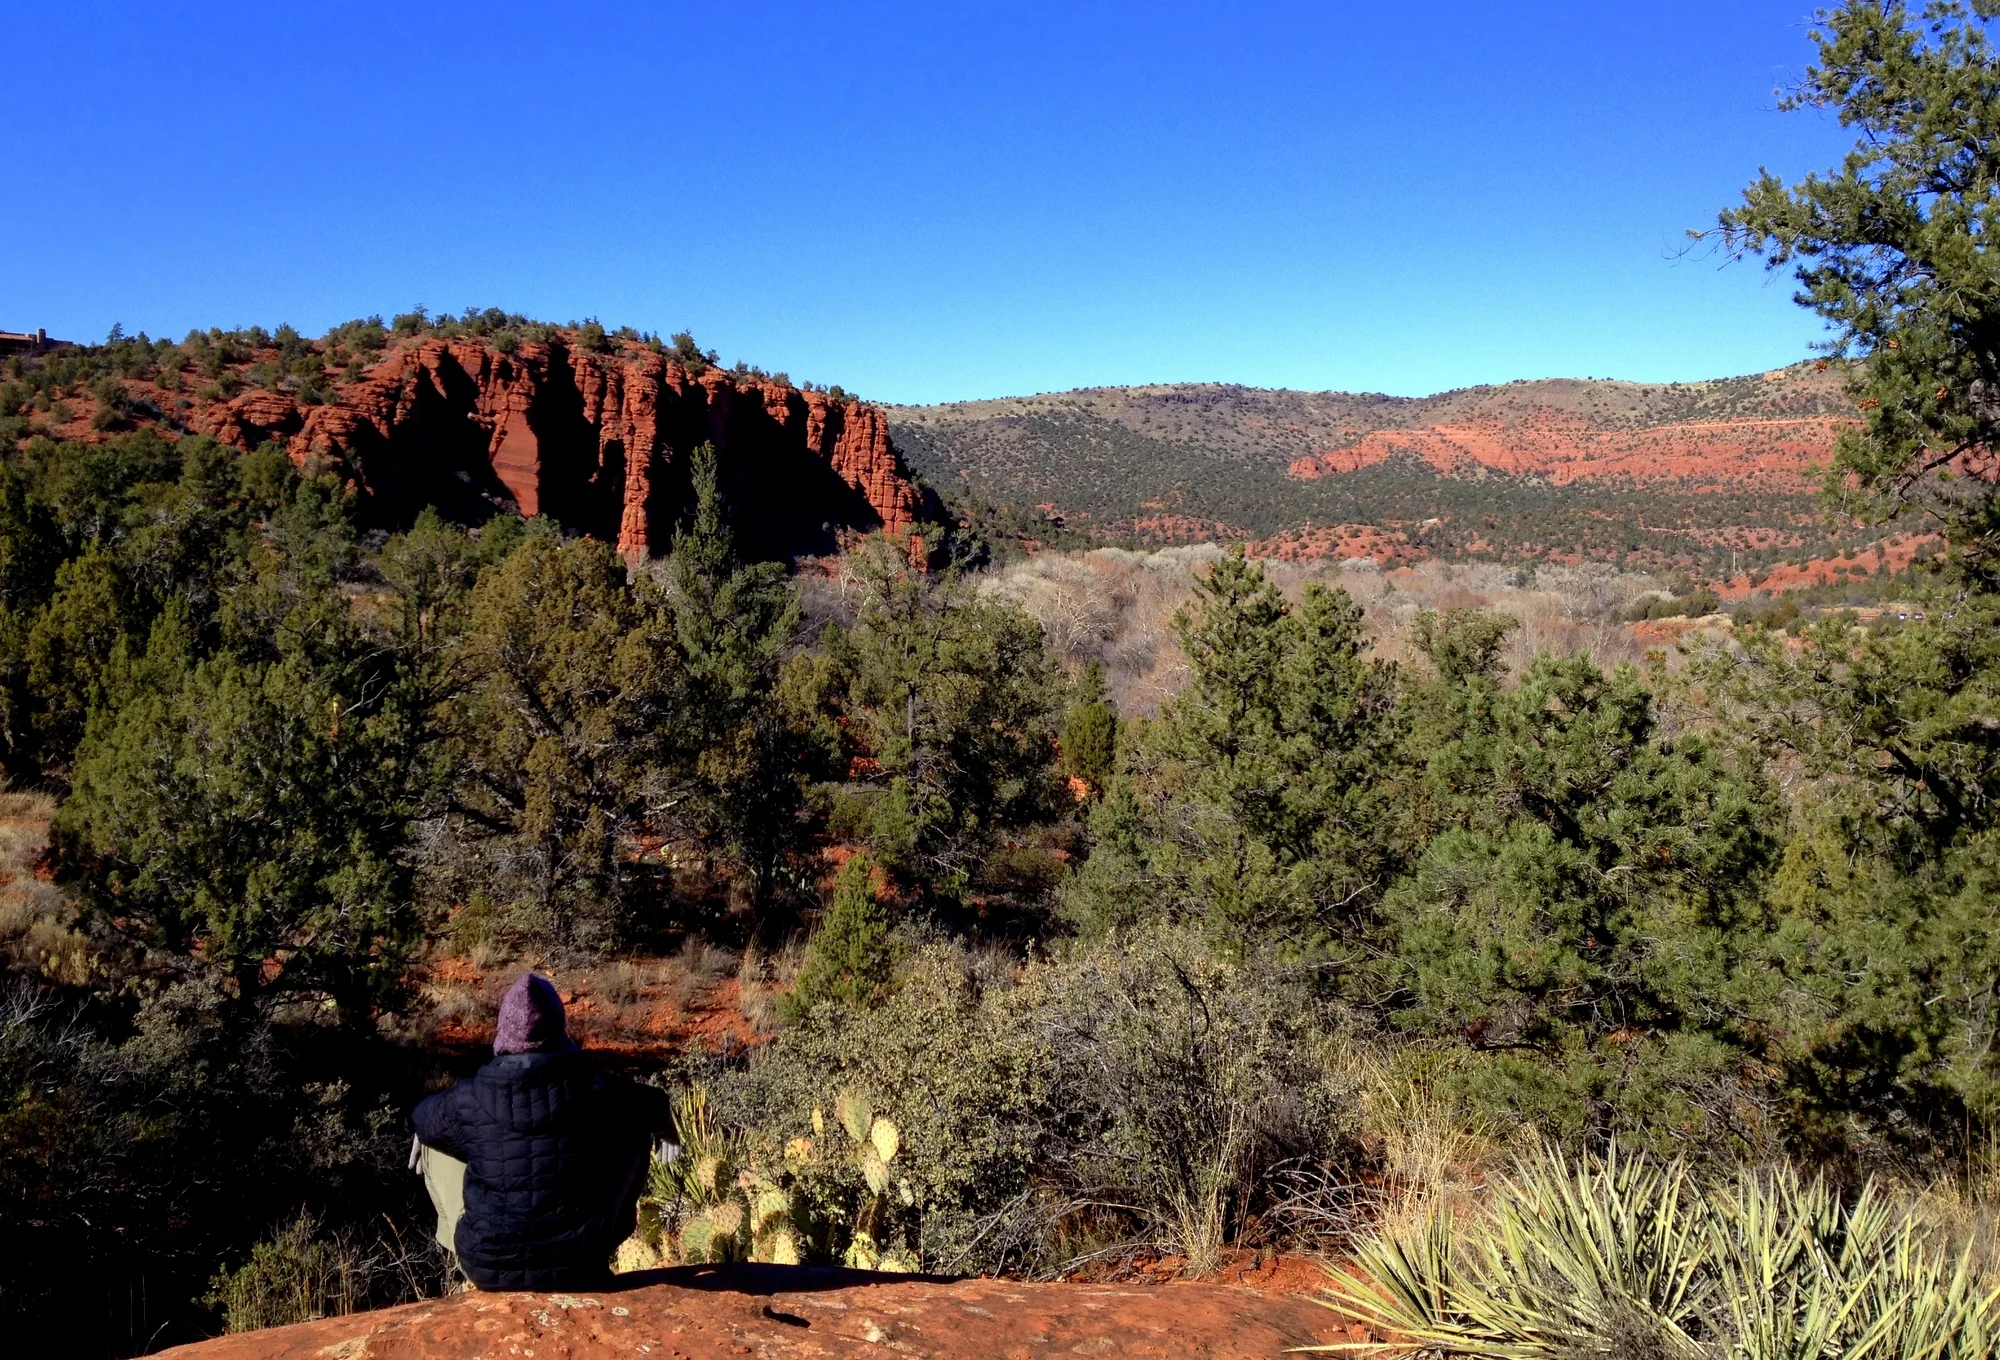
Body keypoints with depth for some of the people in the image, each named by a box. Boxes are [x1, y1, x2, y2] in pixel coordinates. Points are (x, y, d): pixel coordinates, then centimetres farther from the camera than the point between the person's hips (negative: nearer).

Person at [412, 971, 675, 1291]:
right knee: (638, 1128, 17)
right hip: (579, 1266, 0)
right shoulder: (596, 1091, -14)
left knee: (435, 1143, 19)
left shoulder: (471, 1098, -13)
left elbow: (423, 1120, 11)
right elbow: (657, 1106, 7)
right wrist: (666, 1127, 33)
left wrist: (422, 1135, 37)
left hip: (488, 1268, 1)